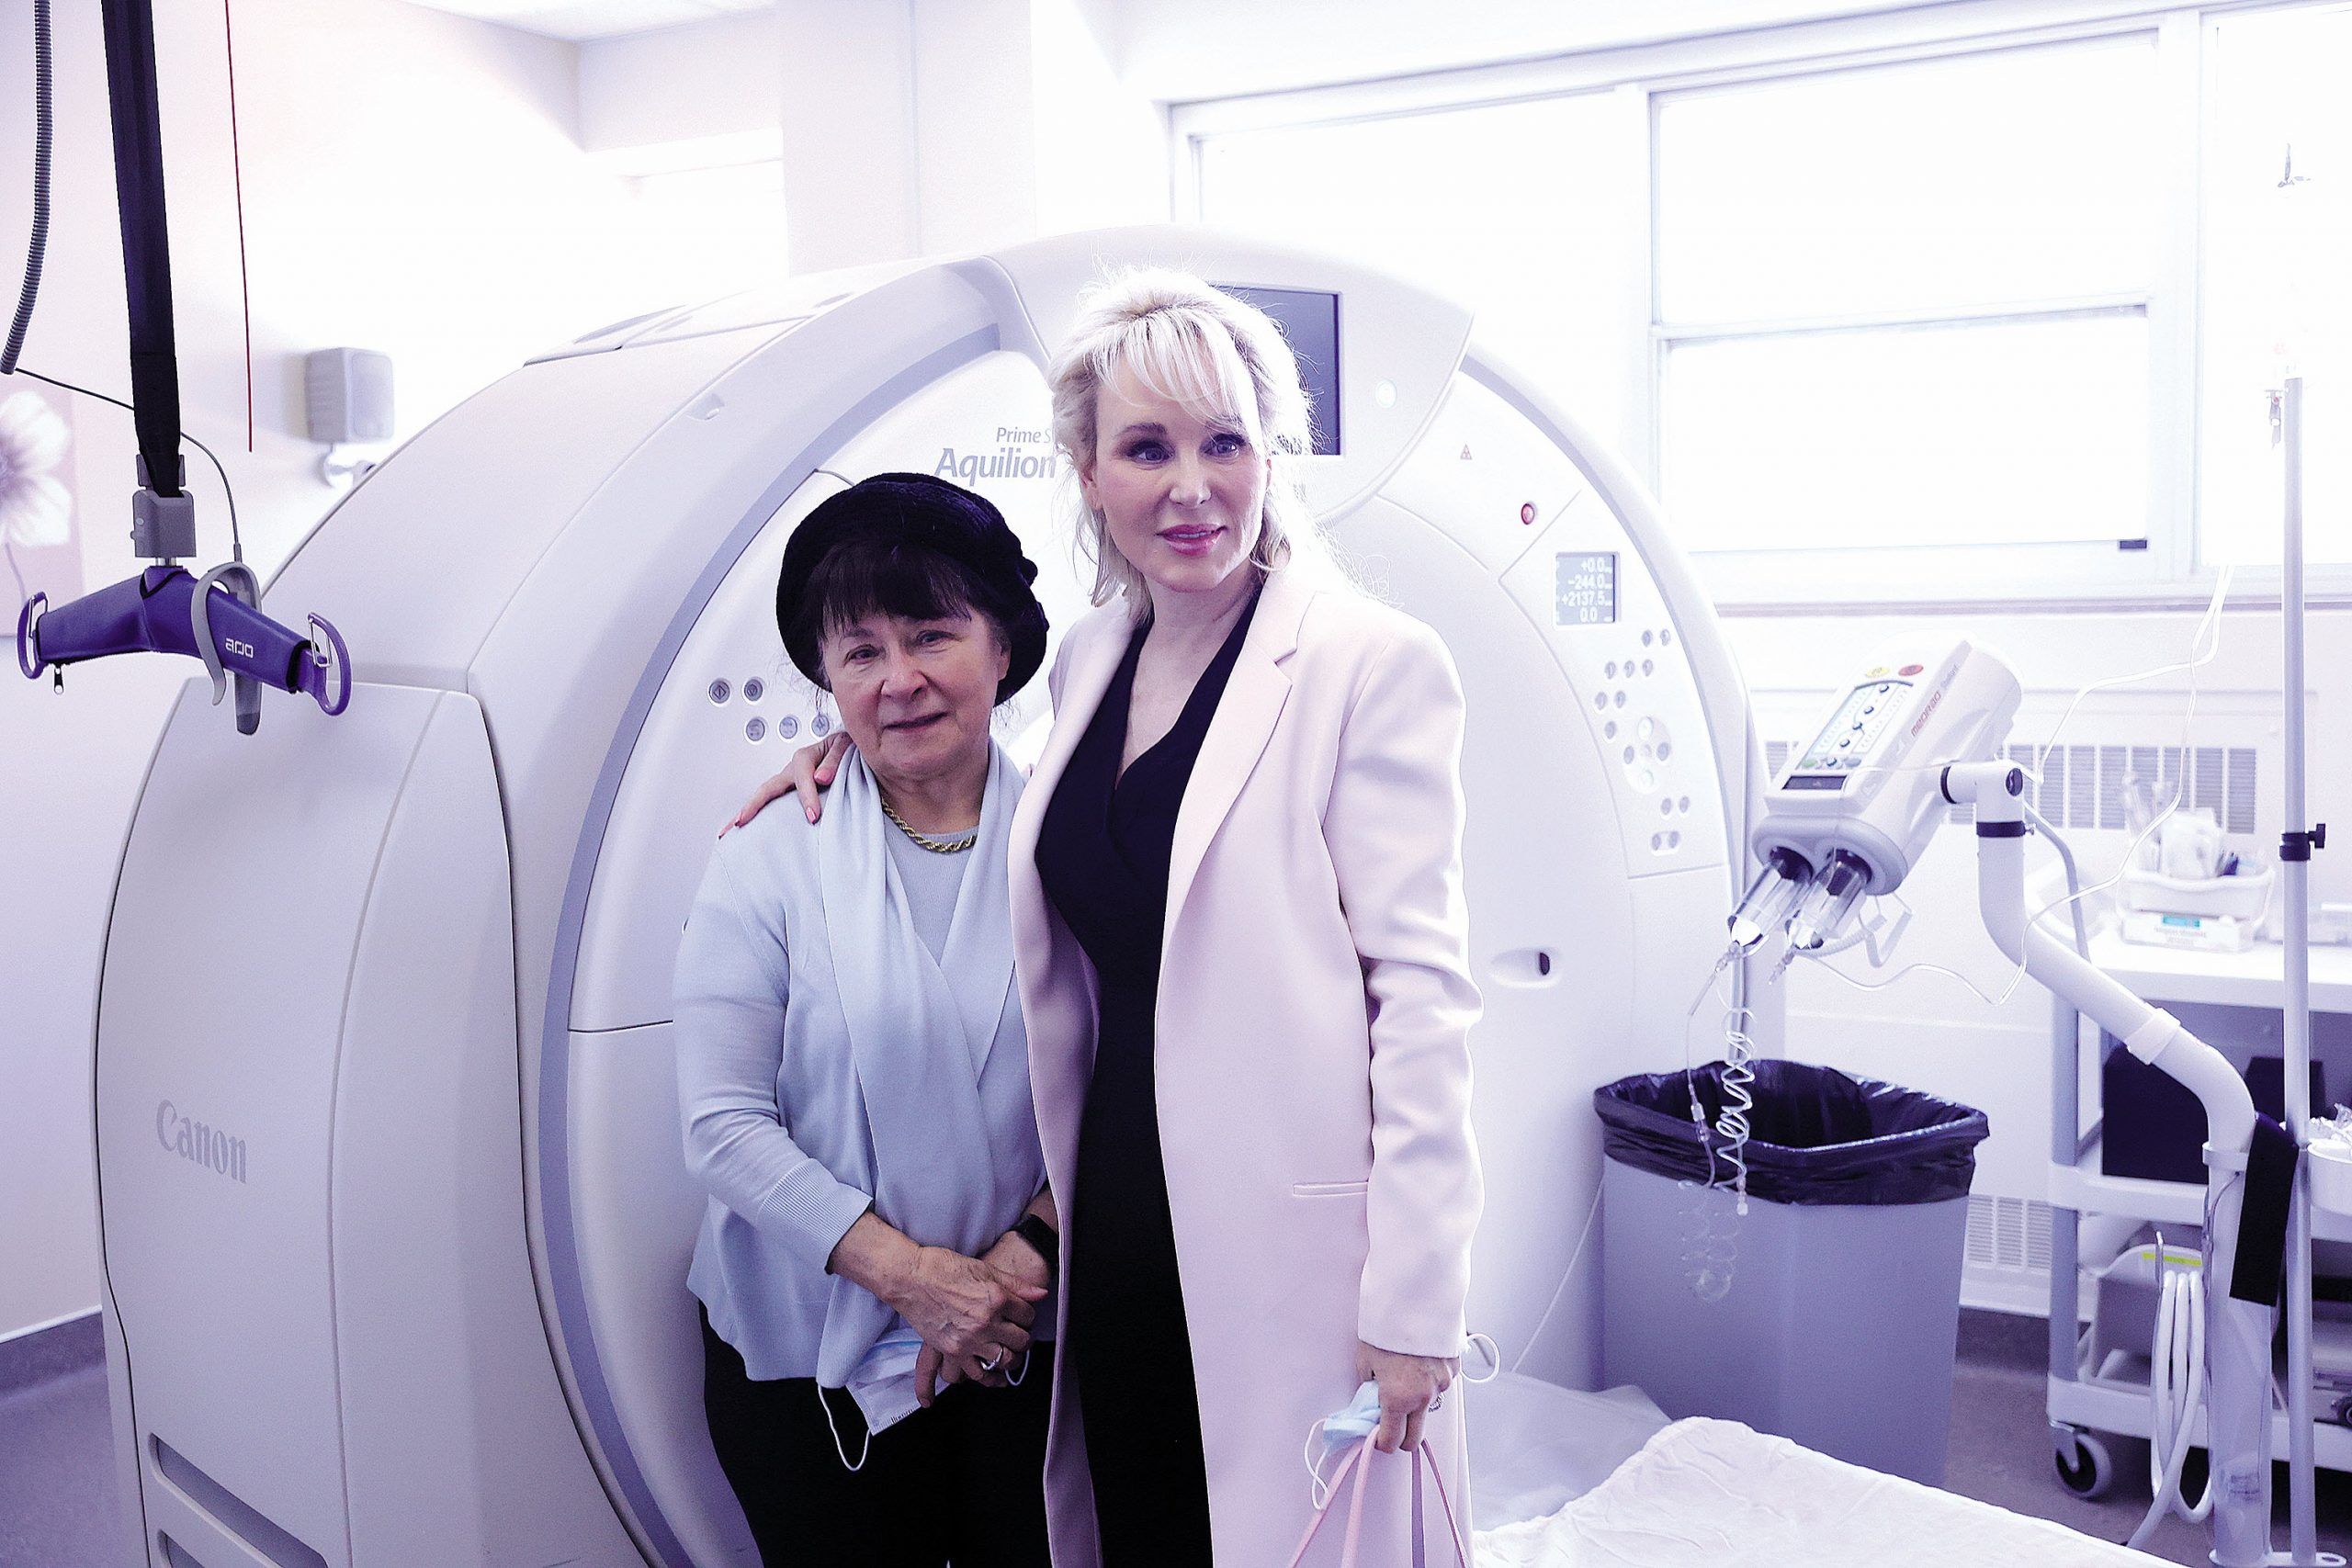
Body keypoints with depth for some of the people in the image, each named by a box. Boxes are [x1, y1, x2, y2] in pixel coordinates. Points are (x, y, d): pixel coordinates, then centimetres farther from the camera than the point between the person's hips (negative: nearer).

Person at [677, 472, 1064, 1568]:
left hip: (1026, 1345, 1)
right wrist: (909, 1273, -17)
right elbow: (723, 1128, -11)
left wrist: (1027, 1251, -14)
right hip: (811, 1353, -1)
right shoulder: (767, 866, -7)